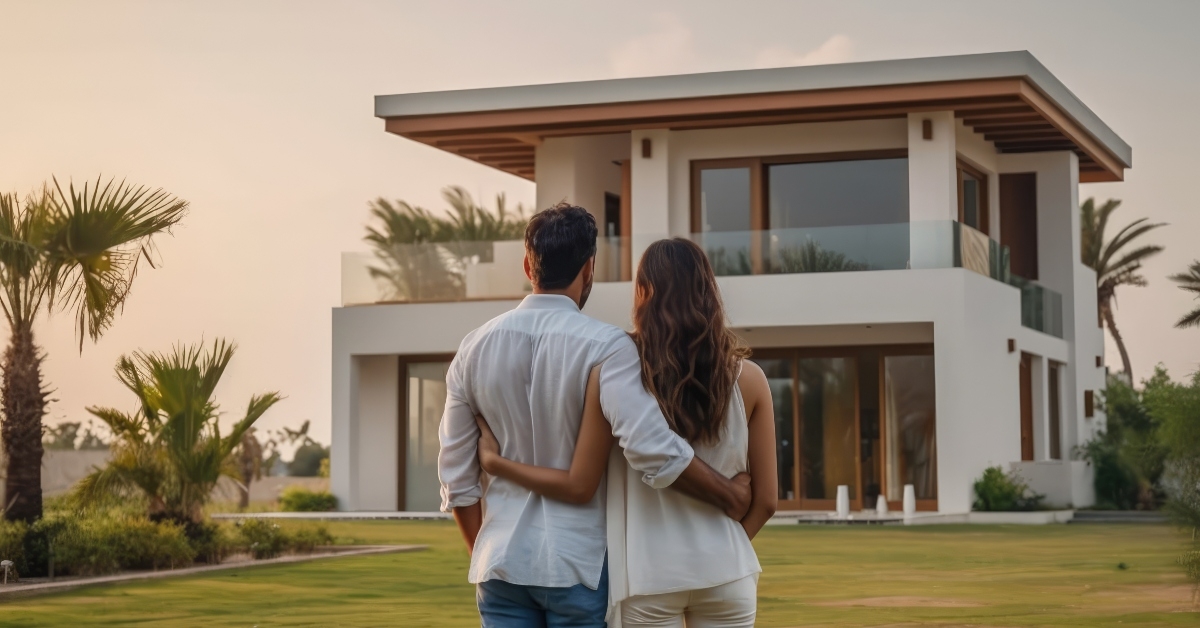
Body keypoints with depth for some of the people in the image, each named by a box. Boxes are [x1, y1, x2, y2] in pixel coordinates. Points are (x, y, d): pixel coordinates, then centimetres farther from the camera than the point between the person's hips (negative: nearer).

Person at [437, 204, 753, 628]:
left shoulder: (474, 347, 3)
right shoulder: (605, 345, -11)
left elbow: (456, 477, 6)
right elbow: (653, 450, -23)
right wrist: (730, 497, -9)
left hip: (502, 562, 4)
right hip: (581, 562, -4)